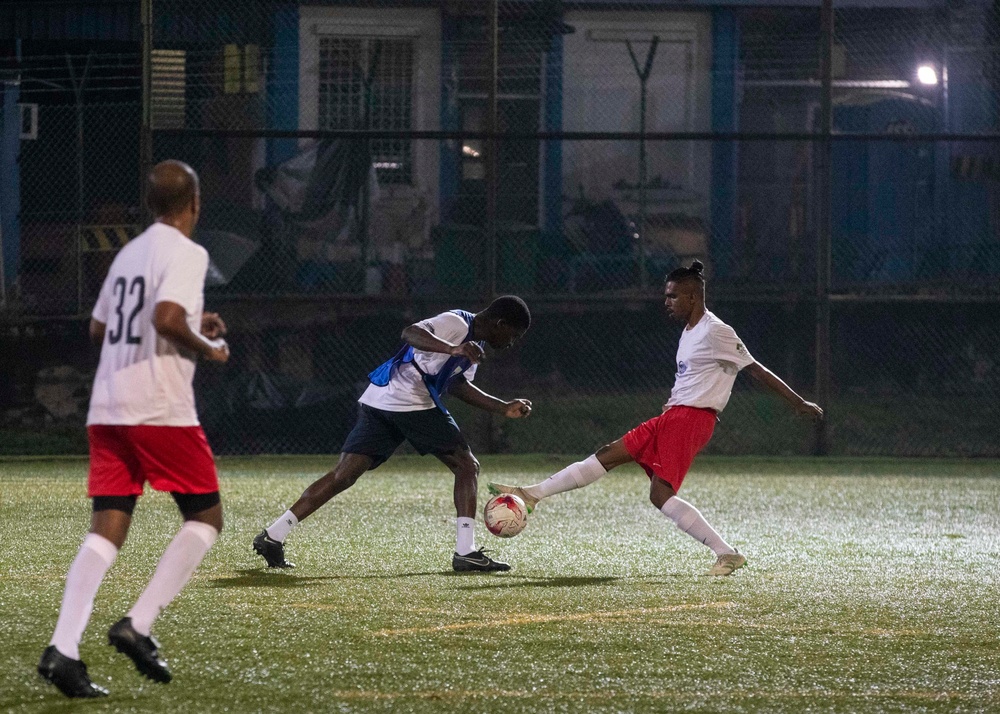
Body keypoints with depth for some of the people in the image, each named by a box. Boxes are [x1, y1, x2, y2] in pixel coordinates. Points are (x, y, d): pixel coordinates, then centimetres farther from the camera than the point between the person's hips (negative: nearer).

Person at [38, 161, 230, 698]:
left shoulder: (130, 253, 18)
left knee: (106, 530, 2)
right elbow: (166, 317, -22)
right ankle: (137, 626, -6)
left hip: (106, 408, 7)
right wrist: (206, 347, -4)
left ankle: (62, 649, -15)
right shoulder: (186, 253, -6)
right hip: (161, 409, -7)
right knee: (206, 518, 8)